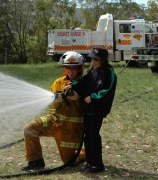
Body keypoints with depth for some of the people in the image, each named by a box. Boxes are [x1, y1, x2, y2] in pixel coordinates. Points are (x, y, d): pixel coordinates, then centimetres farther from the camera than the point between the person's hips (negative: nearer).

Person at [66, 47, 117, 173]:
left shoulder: (109, 73, -11)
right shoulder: (93, 70, 11)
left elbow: (107, 91, -17)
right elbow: (84, 82, 12)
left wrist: (92, 97, -17)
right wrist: (73, 86, -4)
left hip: (98, 109, -7)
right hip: (87, 107, 7)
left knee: (94, 135, -6)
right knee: (87, 134, 12)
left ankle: (98, 164, 3)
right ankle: (89, 160, 24)